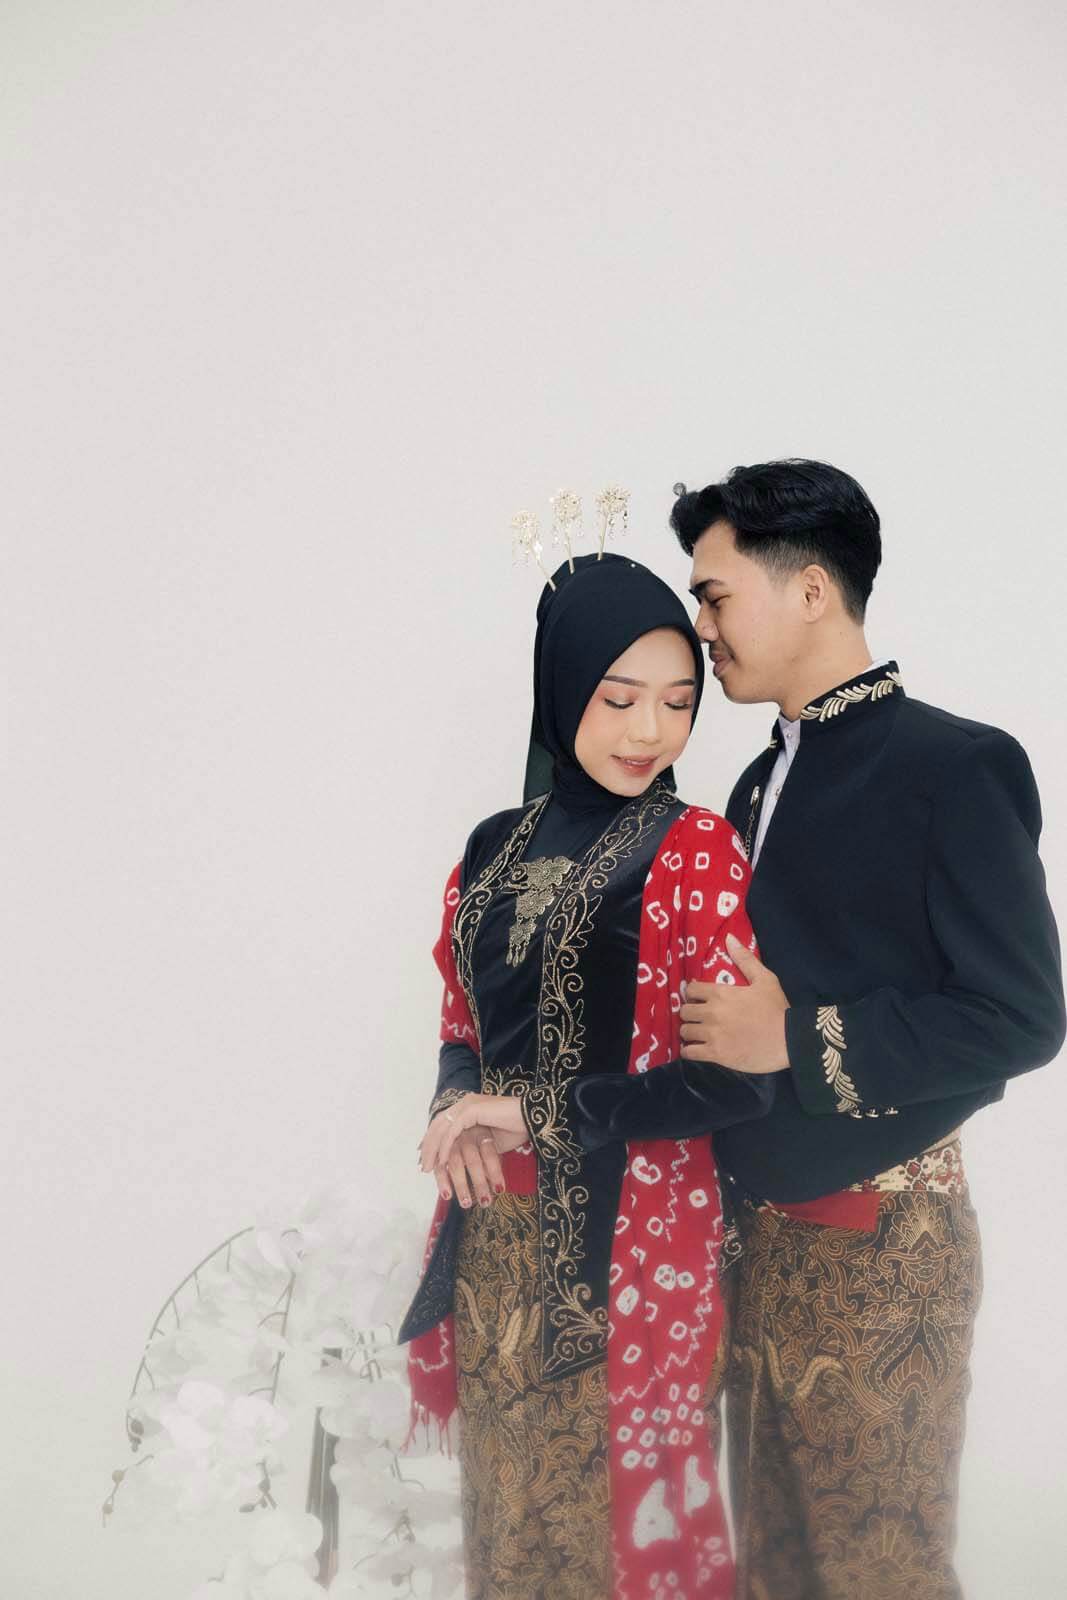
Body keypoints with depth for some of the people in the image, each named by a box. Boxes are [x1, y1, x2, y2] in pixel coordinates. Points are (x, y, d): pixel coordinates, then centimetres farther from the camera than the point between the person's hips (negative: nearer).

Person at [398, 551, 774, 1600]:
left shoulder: (696, 852, -9)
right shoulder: (496, 849, 6)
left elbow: (736, 1077, -16)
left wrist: (537, 1113, -15)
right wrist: (460, 1108, -9)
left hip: (628, 1237, -5)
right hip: (494, 1233, 5)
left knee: (614, 1501, 10)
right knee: (506, 1501, 18)